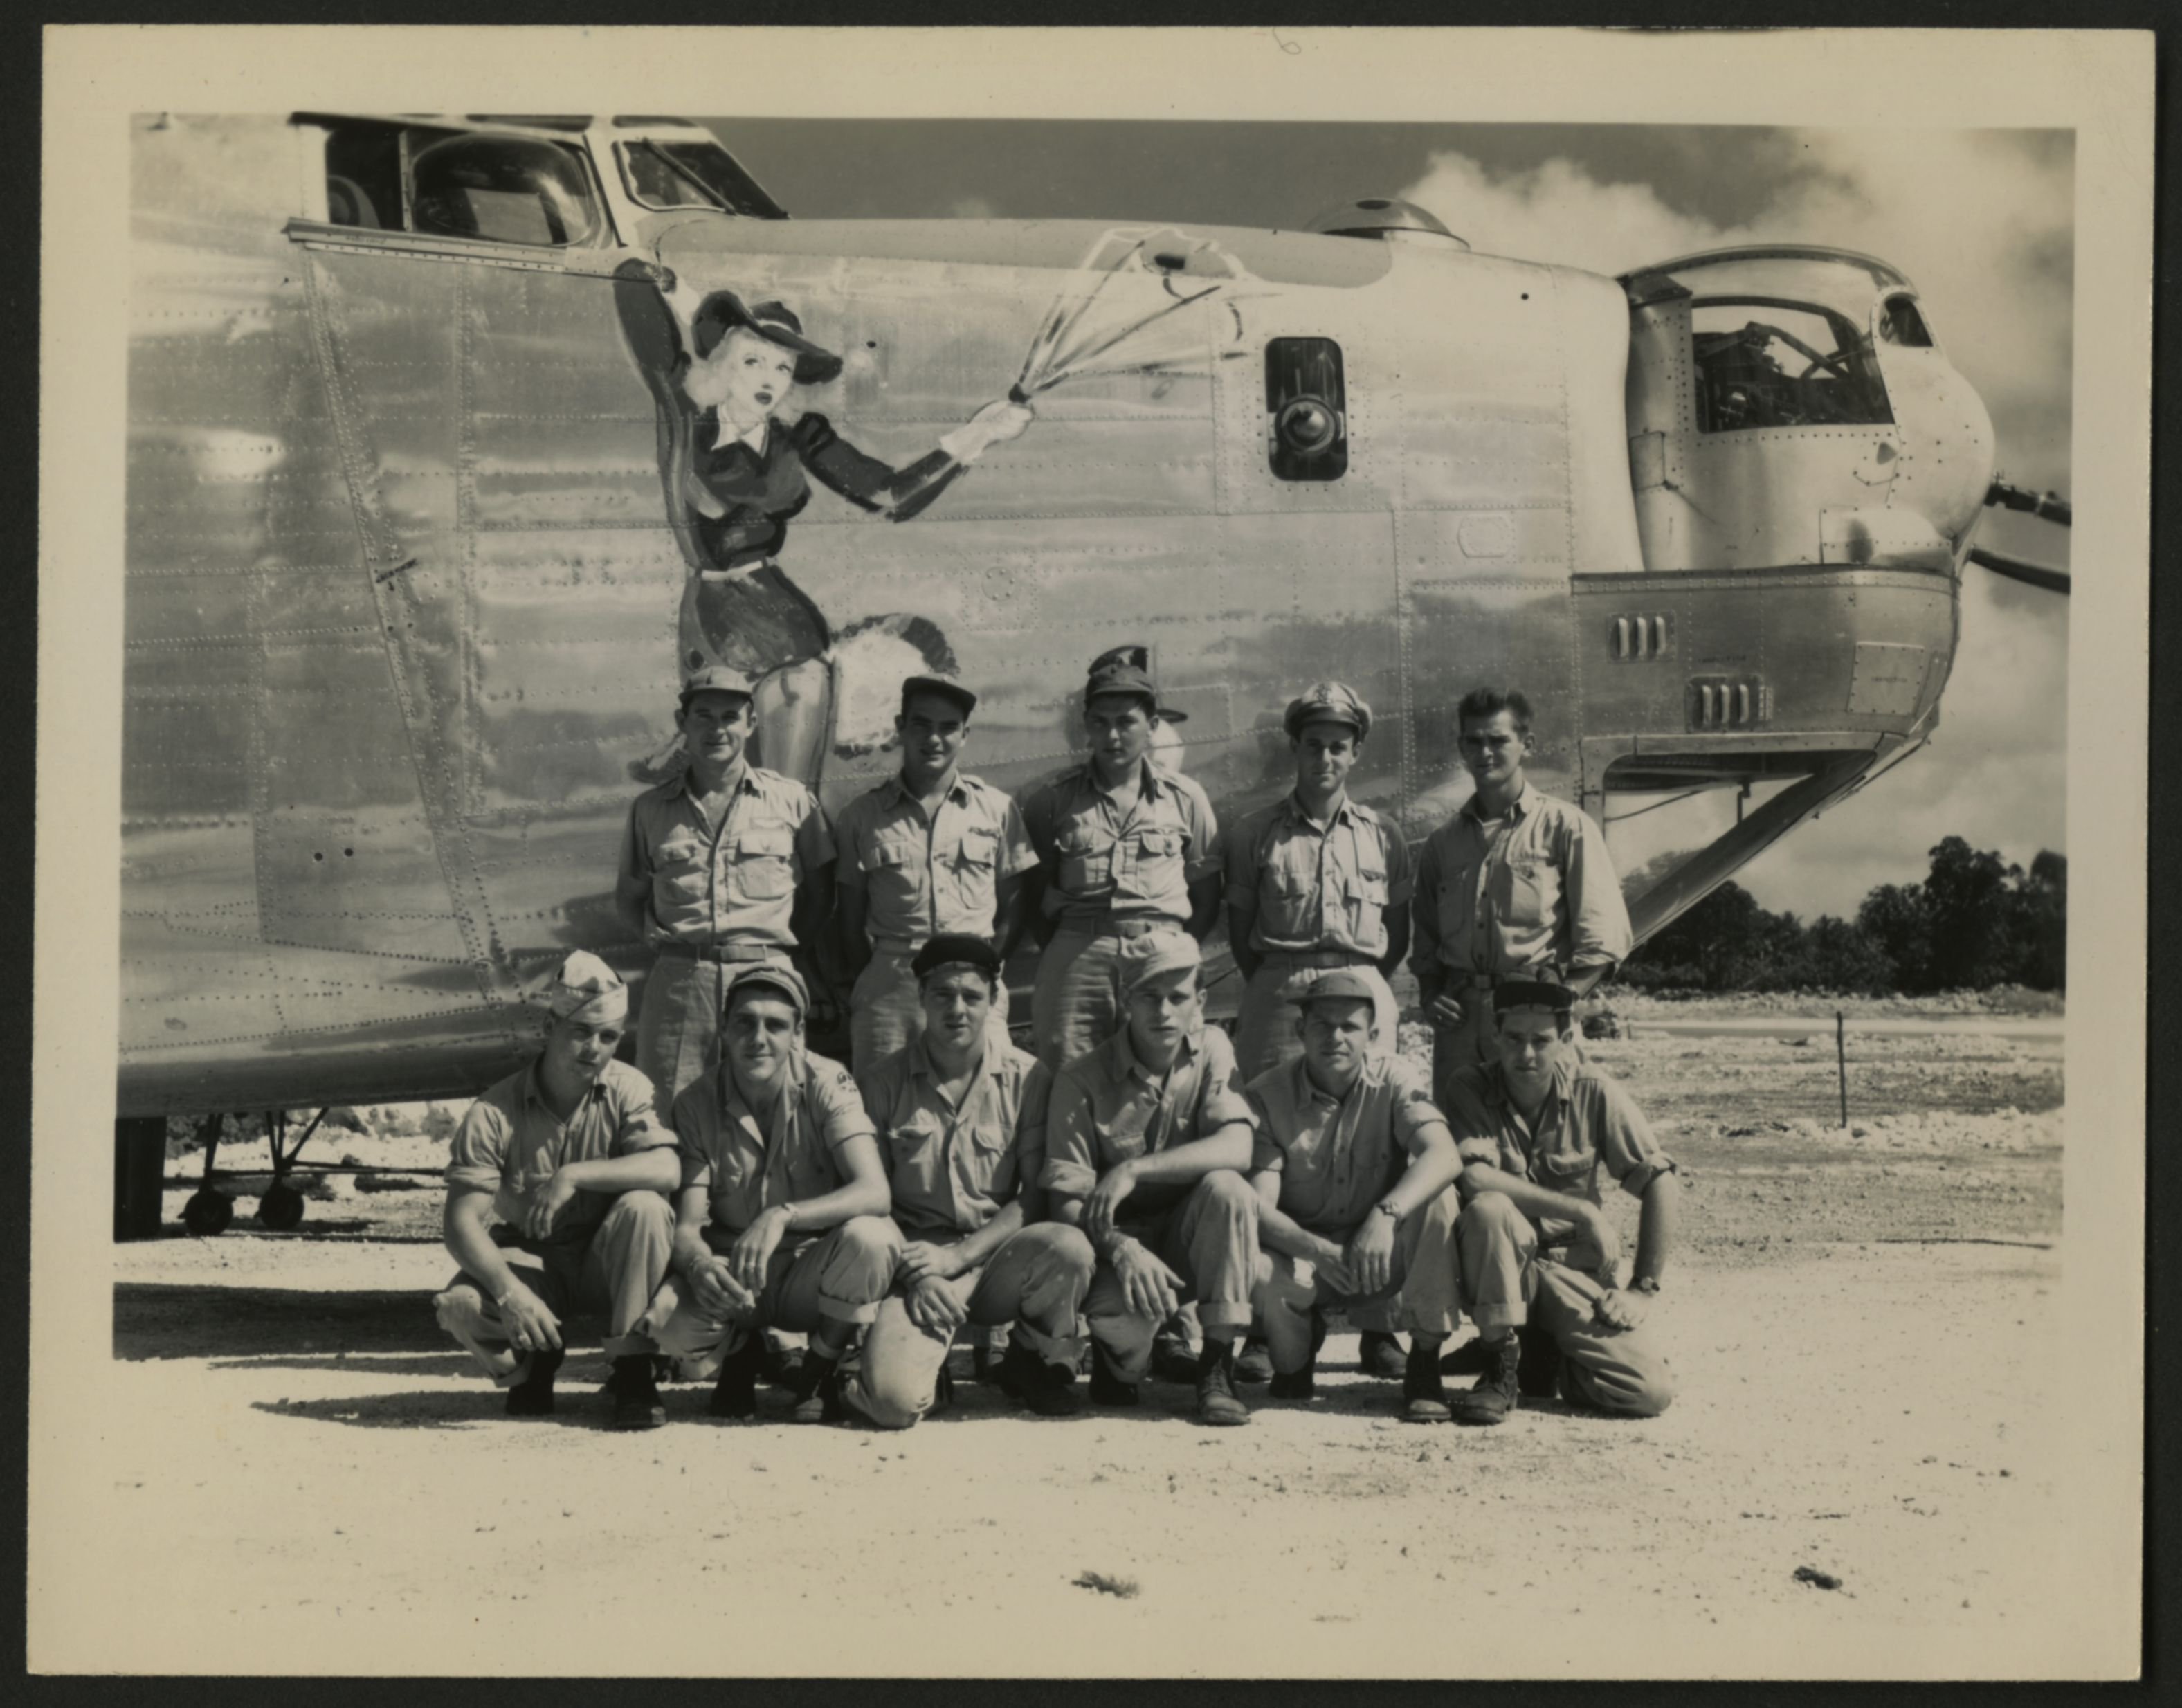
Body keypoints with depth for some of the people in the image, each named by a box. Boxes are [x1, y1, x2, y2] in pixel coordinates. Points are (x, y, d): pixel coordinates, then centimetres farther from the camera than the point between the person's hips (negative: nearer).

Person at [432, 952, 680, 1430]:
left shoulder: (627, 1090, -10)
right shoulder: (494, 1114, -13)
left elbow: (666, 1171, -26)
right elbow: (463, 1222, -19)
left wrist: (574, 1175, -35)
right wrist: (509, 1291, -35)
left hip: (608, 1263, 0)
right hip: (536, 1263, 0)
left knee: (644, 1207, -32)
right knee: (460, 1304, -30)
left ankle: (633, 1371, -19)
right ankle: (535, 1361, 6)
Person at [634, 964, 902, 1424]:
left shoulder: (826, 1084, -14)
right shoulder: (697, 1105, -8)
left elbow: (874, 1192, -26)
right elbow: (687, 1226, -12)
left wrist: (782, 1215, -41)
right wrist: (700, 1266, -37)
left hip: (815, 1273, -1)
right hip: (732, 1272, 1)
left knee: (872, 1238, -34)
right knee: (667, 1319, -31)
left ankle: (820, 1371, -6)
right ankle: (738, 1353, 8)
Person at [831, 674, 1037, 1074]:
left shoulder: (996, 808, 12)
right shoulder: (862, 815, 10)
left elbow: (1013, 909, 13)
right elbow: (849, 919, 11)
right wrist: (869, 980, -1)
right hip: (888, 987, 0)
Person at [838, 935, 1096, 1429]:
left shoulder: (1025, 1078, 2)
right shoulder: (882, 1084, 3)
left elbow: (1035, 1194, 0)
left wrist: (956, 1257, -13)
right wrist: (918, 1276, -13)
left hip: (998, 1254, 2)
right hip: (915, 1261, -2)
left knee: (1069, 1247, -33)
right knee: (894, 1401, -29)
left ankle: (1033, 1364, -1)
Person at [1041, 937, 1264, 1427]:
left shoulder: (1211, 1051, -3)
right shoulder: (1082, 1080, -9)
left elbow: (1237, 1149, -19)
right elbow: (1065, 1198, -13)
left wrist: (1132, 1171, -28)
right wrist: (1121, 1249, -33)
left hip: (1189, 1238, 2)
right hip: (1121, 1237, -2)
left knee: (1227, 1188, -30)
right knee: (1121, 1312, -35)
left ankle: (1218, 1364, -19)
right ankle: (1121, 1362, 5)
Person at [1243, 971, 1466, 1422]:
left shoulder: (1393, 1079, -10)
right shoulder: (1269, 1095, -11)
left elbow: (1445, 1156, -29)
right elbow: (1258, 1207, -20)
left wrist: (1387, 1214, -47)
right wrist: (1315, 1250, -40)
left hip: (1383, 1254, 1)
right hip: (1304, 1253, 0)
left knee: (1438, 1199, -29)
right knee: (1259, 1273, -35)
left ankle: (1424, 1365, -17)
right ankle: (1294, 1359, 4)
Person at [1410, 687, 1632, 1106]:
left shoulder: (1565, 828, 5)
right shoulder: (1443, 842, 18)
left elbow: (1606, 938, -1)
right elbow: (1426, 941, 23)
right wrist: (1430, 996, 4)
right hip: (1458, 1021, 4)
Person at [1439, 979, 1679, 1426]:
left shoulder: (1595, 1094, -3)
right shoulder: (1469, 1091, -7)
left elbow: (1662, 1186, -2)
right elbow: (1474, 1179, -23)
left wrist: (1643, 1289, -8)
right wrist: (1583, 1212, -23)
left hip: (1575, 1271, 2)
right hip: (1497, 1273, -2)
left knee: (1650, 1392, -19)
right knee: (1489, 1209, -35)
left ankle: (1538, 1360, 11)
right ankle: (1501, 1368, -18)